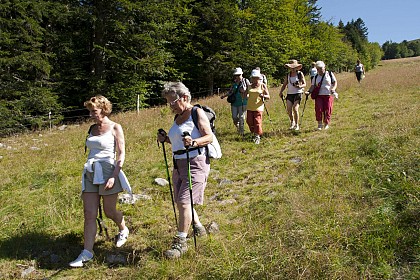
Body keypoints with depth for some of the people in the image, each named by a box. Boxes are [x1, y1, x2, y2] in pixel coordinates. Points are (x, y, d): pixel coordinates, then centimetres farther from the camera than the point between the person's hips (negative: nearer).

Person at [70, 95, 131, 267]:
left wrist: (113, 177, -17)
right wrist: (89, 170, 18)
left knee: (109, 211, 7)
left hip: (107, 171, -5)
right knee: (89, 214, 0)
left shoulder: (115, 128, -3)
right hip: (90, 174, 5)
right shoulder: (92, 129, 14)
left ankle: (123, 230, 37)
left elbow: (121, 154, -8)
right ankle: (87, 252, 4)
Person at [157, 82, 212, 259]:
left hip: (196, 163, -9)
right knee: (180, 202, 15)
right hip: (179, 164, 9)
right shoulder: (177, 117, 15)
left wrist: (194, 142, -31)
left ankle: (180, 242, -1)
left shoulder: (197, 113, -8)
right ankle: (198, 228, 38)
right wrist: (165, 139, 6)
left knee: (184, 202, -12)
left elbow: (209, 137, -14)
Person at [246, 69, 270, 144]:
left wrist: (263, 96, -21)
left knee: (257, 123, -8)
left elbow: (268, 97, 0)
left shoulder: (263, 86, 2)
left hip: (258, 107, -4)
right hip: (249, 107, 4)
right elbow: (246, 96, 17)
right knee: (250, 122, 6)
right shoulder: (250, 86, 11)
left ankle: (257, 136, 6)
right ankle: (254, 133, 28)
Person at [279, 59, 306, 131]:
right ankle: (292, 122, 21)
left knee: (295, 109, -15)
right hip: (290, 93, 3)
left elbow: (304, 84, -1)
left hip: (298, 93, -3)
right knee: (289, 109, -7)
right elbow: (284, 85, 15)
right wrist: (281, 92, 1)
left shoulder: (300, 74, 0)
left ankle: (297, 125, 1)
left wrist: (300, 86, -22)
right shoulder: (288, 75, 10)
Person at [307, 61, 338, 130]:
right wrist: (309, 91, -11)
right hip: (319, 95, 2)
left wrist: (333, 89, -10)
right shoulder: (316, 77, 15)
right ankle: (319, 124, -4)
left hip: (328, 95, -1)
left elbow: (335, 82, 8)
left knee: (327, 110, -4)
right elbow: (313, 86, 9)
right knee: (318, 109, -14)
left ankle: (326, 124, 13)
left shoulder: (330, 74, 9)